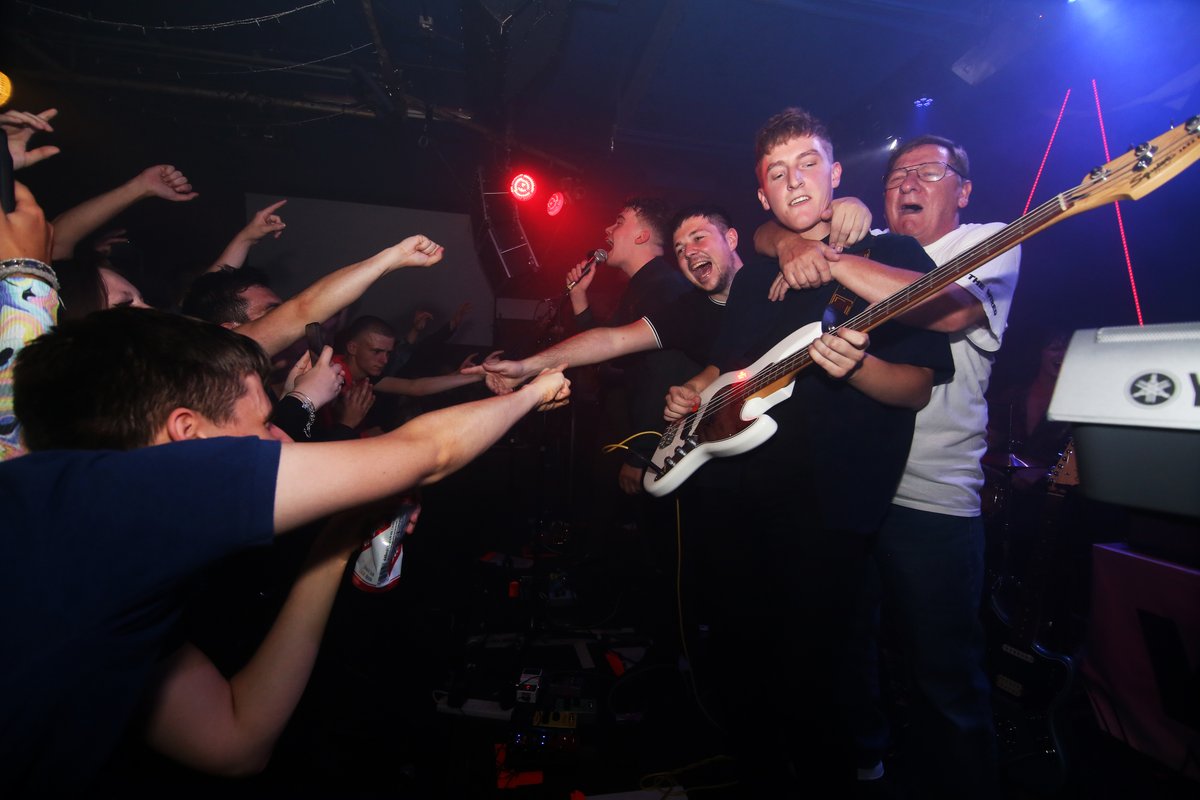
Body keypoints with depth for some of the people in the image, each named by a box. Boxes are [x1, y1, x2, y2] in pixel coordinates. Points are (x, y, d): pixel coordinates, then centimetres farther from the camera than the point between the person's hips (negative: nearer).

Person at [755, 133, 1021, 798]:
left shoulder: (989, 242, 1)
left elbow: (948, 308, -21)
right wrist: (796, 243, -10)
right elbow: (765, 236, 13)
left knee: (944, 677, 3)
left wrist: (831, 262, -23)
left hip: (930, 497, -4)